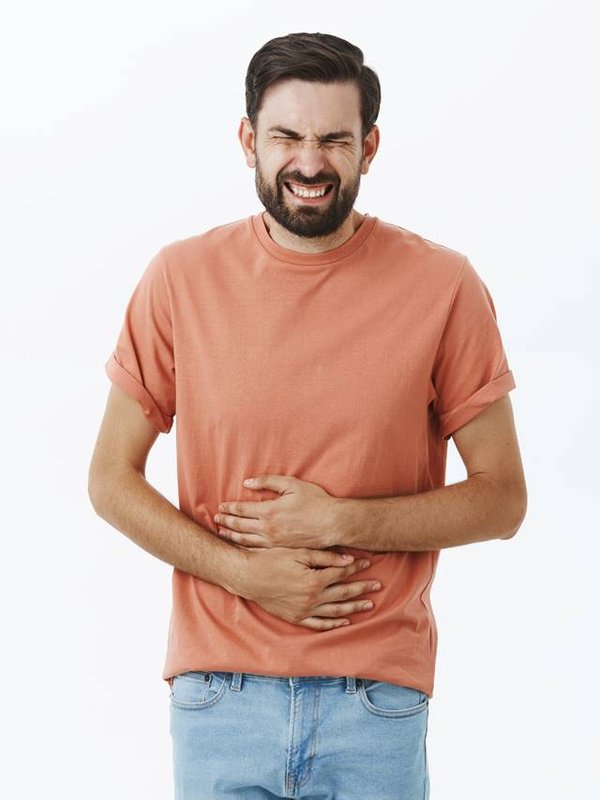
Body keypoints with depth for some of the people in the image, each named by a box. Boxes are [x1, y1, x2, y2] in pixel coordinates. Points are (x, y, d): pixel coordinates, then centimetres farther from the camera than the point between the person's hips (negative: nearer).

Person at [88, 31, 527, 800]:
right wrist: (245, 573, -11)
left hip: (378, 703, 0)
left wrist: (339, 521, -14)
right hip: (219, 700, 1)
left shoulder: (443, 286, -5)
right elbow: (111, 479, 3)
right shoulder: (181, 278, -2)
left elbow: (501, 498, -1)